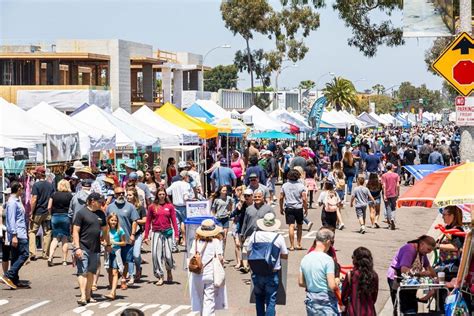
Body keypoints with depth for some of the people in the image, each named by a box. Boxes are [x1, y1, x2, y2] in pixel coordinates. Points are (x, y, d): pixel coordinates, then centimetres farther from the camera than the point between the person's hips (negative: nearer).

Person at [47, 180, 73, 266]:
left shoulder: (54, 195, 1)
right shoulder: (70, 196, -4)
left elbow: (49, 207, 0)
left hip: (55, 217, 2)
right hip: (66, 217, -2)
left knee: (55, 238, 9)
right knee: (65, 239, 7)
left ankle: (50, 257, -9)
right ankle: (64, 260, 8)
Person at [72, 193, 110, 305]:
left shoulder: (100, 214, 12)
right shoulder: (81, 213, -6)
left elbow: (105, 230, 22)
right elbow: (75, 231, -9)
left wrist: (108, 244, 22)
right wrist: (77, 247, -16)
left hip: (95, 249, 6)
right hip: (83, 248, -6)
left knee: (91, 272, 10)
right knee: (82, 272, -10)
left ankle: (88, 296, 17)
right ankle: (83, 296, -15)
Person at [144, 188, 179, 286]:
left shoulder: (170, 206, 4)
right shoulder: (152, 207, 4)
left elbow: (174, 221, 4)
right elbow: (148, 222, 6)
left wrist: (176, 234, -2)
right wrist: (146, 236, 2)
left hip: (168, 232, 0)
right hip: (156, 233, 0)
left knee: (168, 255, -3)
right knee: (156, 255, -3)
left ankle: (169, 271, 27)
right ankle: (160, 277, 4)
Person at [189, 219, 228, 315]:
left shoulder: (196, 241, 1)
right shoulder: (216, 241, -7)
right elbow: (220, 257, -11)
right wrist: (221, 262, 8)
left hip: (197, 274, 3)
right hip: (211, 274, -3)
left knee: (200, 298, 17)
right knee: (209, 299, -1)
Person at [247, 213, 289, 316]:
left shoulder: (255, 235, -4)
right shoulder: (279, 238, -9)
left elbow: (249, 252, 5)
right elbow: (285, 256, 1)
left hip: (257, 273, 2)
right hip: (273, 274, -2)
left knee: (259, 298, 21)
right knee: (271, 300, 5)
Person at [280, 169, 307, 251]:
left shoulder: (285, 185, 1)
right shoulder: (301, 186, -5)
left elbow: (281, 197, 3)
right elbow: (304, 199, -9)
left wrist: (281, 208, 14)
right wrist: (306, 209, 1)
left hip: (288, 208, 1)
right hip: (299, 208, -1)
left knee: (291, 226, -3)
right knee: (299, 226, 15)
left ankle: (292, 245, -8)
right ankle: (298, 244, 18)